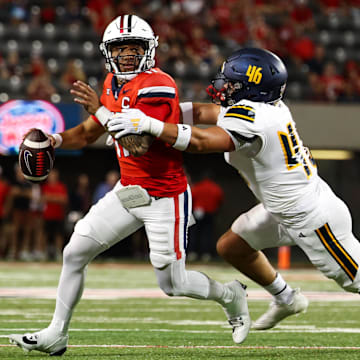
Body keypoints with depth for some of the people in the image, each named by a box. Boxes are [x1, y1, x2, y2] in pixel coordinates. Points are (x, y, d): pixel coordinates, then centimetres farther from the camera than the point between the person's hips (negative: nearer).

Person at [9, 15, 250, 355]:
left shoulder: (157, 86, -21)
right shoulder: (114, 84, 6)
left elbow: (138, 143, -29)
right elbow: (89, 133, 15)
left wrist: (102, 110, -30)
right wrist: (54, 139, -3)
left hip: (164, 197, -8)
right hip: (128, 191, 8)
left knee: (172, 284, 1)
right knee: (74, 253, 2)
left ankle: (231, 296, 30)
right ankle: (55, 335, 13)